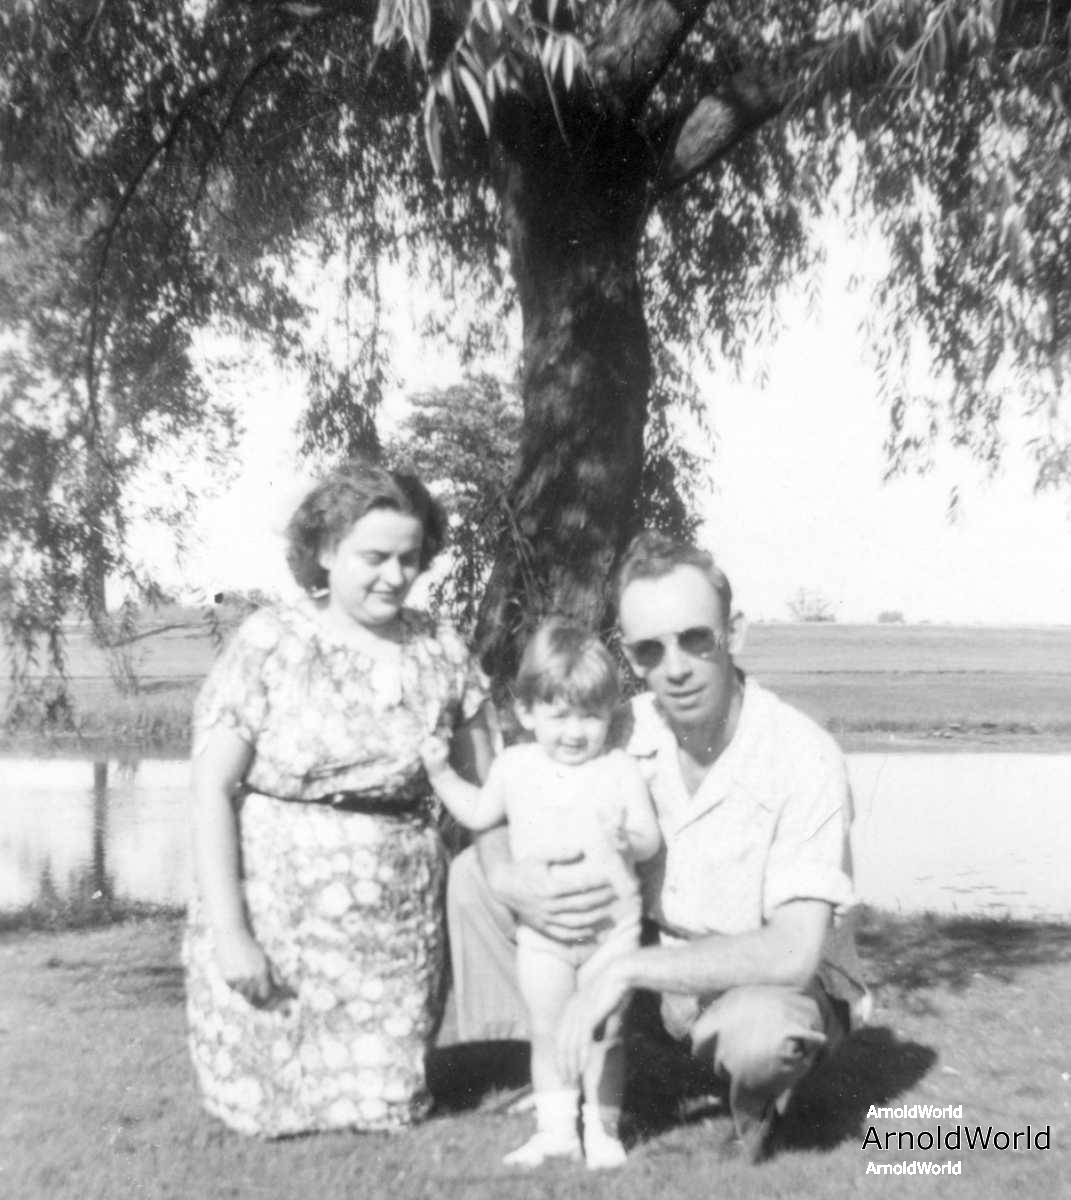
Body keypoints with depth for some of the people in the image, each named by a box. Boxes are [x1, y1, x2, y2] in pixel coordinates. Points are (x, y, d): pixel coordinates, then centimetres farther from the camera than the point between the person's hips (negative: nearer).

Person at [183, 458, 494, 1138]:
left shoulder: (442, 651, 1)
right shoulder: (268, 645, -8)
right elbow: (212, 792, -9)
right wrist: (229, 932, -13)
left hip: (400, 922, 3)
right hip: (277, 910, -2)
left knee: (385, 1105, 4)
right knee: (264, 1104, 6)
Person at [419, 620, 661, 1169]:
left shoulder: (621, 770, -9)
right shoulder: (514, 767, -2)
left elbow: (651, 840, -4)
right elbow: (480, 814, 14)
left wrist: (625, 840, -25)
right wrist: (441, 774, 5)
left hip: (612, 923, -2)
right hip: (542, 928, 2)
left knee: (604, 1033, 8)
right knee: (547, 1033, 12)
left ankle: (602, 1130, 26)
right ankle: (555, 1129, 29)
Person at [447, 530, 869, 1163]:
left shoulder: (806, 759, -27)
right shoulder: (625, 732, -12)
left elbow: (792, 954, -33)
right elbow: (502, 826, -4)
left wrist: (626, 969, -34)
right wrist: (510, 882, -28)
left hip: (777, 986, -4)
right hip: (664, 966, 4)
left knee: (756, 1031, -41)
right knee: (473, 874, -6)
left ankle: (758, 1100, -4)